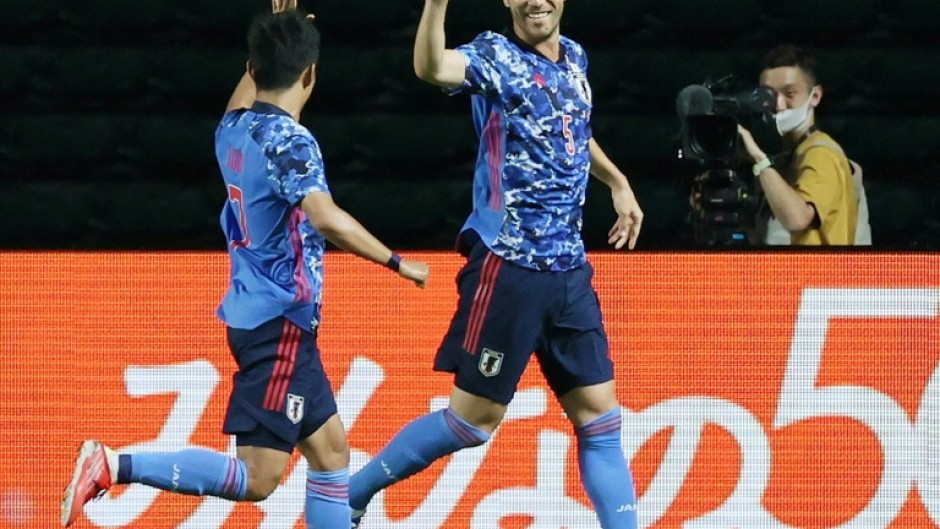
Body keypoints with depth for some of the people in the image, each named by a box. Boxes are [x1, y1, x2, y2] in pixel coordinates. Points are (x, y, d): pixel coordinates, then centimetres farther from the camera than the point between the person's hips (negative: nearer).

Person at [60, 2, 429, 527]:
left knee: (331, 449, 14)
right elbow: (326, 218, -31)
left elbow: (245, 100, 35)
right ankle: (114, 466, -16)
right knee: (257, 477, -11)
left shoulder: (234, 129, 8)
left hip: (253, 314, 10)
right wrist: (396, 262, -22)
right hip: (281, 324, -10)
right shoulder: (291, 142, -16)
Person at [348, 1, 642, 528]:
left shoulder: (575, 58, 11)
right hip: (508, 265, -6)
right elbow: (433, 67, -33)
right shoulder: (496, 57, -9)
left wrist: (617, 182, 35)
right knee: (475, 418, 1)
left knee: (600, 416, 4)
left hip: (569, 268, 6)